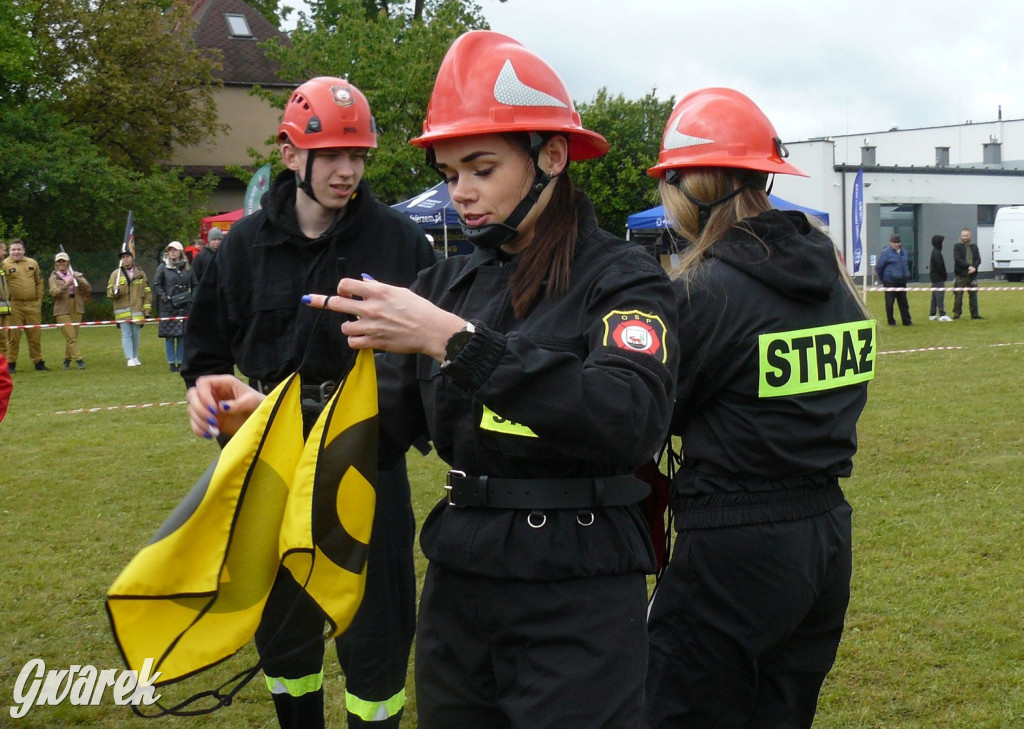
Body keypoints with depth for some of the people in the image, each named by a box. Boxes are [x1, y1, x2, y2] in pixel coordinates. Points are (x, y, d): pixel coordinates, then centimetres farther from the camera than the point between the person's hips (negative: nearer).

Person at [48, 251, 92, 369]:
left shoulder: (76, 275, 11)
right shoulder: (54, 277, 5)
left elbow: (88, 289, 2)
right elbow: (54, 293, -11)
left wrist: (79, 280, -15)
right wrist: (66, 285, -26)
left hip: (76, 309, 3)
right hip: (62, 310, -3)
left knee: (73, 336, 4)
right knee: (70, 336, -12)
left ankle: (67, 360, 17)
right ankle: (78, 360, -12)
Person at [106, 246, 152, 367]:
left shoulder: (140, 273, 8)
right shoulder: (116, 274, 5)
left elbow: (147, 293, 10)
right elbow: (109, 292, 2)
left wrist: (147, 309, 4)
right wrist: (114, 290, -21)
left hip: (137, 311, 1)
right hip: (123, 311, -1)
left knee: (135, 335, 8)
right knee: (126, 334, -7)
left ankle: (135, 357, 20)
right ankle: (130, 358, -10)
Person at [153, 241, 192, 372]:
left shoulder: (187, 267, 9)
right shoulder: (163, 267, 2)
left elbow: (193, 285, 16)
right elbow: (156, 285, 0)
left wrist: (191, 297, 3)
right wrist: (165, 298, -10)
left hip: (184, 307, 3)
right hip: (168, 308, -2)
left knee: (183, 335, 3)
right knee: (169, 336, -3)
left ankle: (181, 362, 11)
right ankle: (172, 363, 3)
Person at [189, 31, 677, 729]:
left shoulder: (623, 276, -8)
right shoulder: (450, 283, 8)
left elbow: (633, 421, -26)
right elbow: (384, 420, 7)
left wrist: (457, 342, -31)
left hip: (579, 606, -5)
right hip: (457, 589, 5)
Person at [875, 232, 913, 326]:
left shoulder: (903, 252, 8)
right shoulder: (886, 253, -10)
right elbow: (878, 266, -7)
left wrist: (906, 275, 17)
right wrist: (882, 278, 0)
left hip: (902, 282, 5)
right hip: (890, 282, -5)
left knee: (903, 302, 9)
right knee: (889, 303, 1)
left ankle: (907, 321, 15)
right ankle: (891, 321, 11)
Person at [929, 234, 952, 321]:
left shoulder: (934, 252, 15)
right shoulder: (936, 253, -15)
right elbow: (939, 266, -20)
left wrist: (944, 275, 14)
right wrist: (945, 275, -9)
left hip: (935, 278, 10)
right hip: (938, 279, -10)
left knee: (935, 297, 12)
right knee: (940, 296, -12)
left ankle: (932, 315, 15)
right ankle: (942, 315, -15)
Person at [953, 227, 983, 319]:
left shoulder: (974, 246, 11)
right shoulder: (957, 246, 0)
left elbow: (978, 259, 6)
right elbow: (957, 259, -11)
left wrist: (974, 267, -14)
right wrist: (968, 266, -19)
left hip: (972, 275, 4)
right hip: (960, 275, -4)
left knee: (973, 295, 7)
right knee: (958, 295, -3)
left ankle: (974, 314, 12)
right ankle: (956, 313, 5)